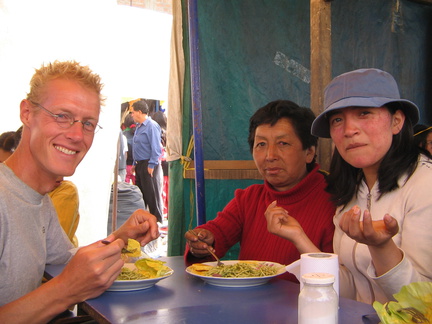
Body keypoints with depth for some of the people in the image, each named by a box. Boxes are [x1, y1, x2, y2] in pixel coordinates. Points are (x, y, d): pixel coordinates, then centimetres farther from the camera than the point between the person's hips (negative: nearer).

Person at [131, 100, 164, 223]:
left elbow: (156, 148, -18)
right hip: (139, 165, 9)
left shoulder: (152, 126, -14)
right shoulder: (138, 127, 14)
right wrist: (135, 164, 17)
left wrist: (151, 165, -19)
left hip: (149, 165, -9)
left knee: (152, 195, -3)